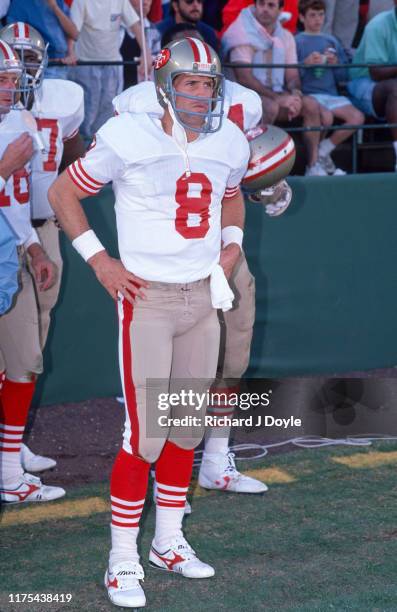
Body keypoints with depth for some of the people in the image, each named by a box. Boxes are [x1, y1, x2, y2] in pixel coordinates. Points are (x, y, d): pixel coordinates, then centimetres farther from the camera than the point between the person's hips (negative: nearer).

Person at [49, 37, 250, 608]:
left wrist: (232, 242, 8)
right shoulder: (128, 139, -13)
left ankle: (169, 540, 28)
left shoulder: (228, 142, 3)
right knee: (146, 435, -8)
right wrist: (99, 260, -8)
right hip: (147, 299, -6)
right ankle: (123, 560, 2)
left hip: (203, 299, 6)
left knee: (188, 427, 13)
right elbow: (62, 193, -3)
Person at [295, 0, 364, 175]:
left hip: (332, 95, 5)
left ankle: (323, 152, -3)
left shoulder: (332, 41, 19)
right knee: (326, 116, -34)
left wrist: (335, 64, -1)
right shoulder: (297, 41, 5)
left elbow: (344, 76, 18)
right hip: (309, 93, -5)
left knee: (357, 117, -21)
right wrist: (306, 64, -16)